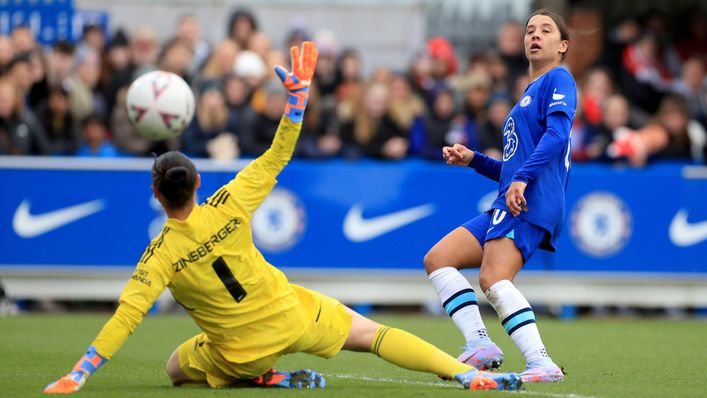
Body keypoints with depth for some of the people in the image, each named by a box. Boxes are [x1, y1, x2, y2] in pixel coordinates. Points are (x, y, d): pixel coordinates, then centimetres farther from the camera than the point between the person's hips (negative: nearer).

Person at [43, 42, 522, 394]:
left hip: (242, 352, -2)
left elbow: (125, 318, -24)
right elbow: (275, 159, -8)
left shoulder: (161, 257, -19)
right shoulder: (227, 209, -16)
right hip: (293, 318, 2)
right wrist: (298, 93, -4)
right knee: (371, 333, 13)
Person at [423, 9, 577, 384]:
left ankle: (541, 363, -34)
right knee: (437, 259, 3)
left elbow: (557, 133, -18)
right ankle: (479, 345, -8)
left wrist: (522, 178, -29)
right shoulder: (527, 95, 29)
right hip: (508, 206, 10)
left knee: (494, 279, -27)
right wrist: (473, 160, 21)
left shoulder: (558, 79, 1)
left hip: (533, 200, -10)